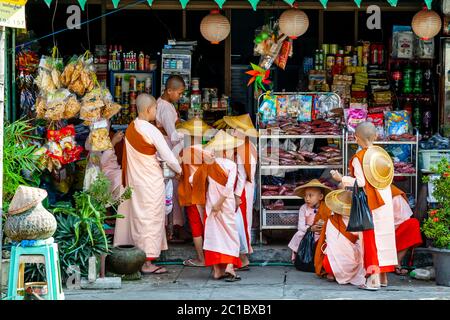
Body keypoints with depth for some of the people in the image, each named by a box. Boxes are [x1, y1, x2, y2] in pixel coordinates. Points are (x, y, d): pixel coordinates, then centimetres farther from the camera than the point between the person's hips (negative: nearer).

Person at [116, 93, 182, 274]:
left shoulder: (130, 129, 4)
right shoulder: (151, 131, -17)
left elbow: (127, 157, 10)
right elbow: (168, 156, -12)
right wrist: (179, 171, 4)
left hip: (134, 180, 7)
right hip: (151, 181, -7)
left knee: (138, 217, 13)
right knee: (151, 219, -2)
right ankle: (148, 262, -1)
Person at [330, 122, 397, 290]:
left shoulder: (358, 158, -12)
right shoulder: (381, 153, 3)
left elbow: (361, 182, -18)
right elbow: (387, 178, 7)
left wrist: (341, 178, -9)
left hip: (369, 203, -5)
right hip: (385, 201, 5)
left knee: (371, 238, 0)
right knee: (383, 235, 12)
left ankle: (373, 279, -4)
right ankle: (383, 276, 19)